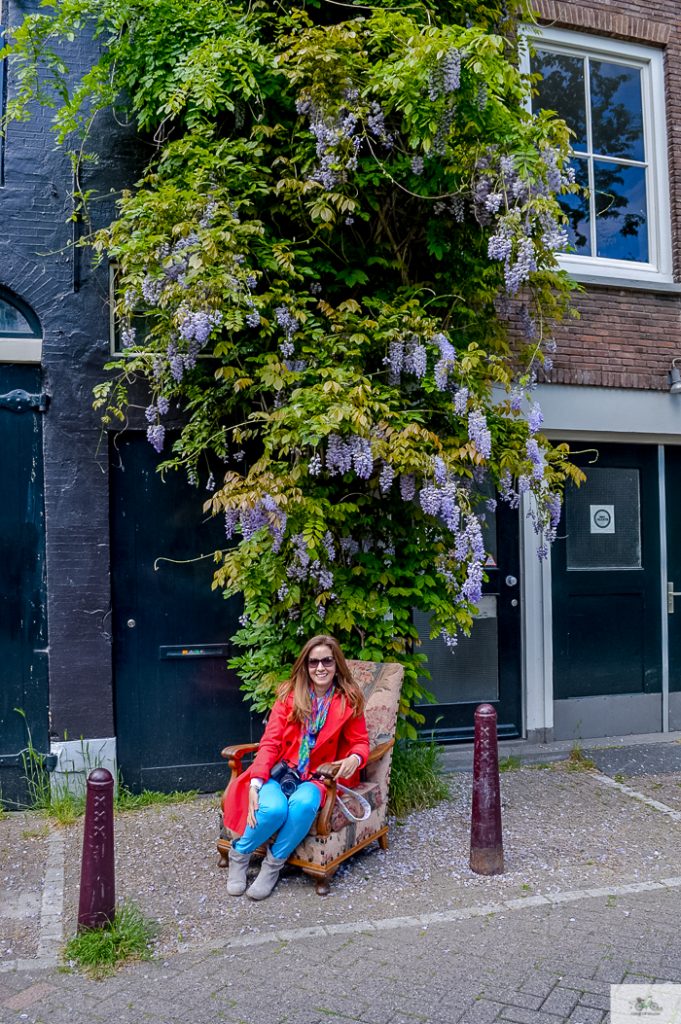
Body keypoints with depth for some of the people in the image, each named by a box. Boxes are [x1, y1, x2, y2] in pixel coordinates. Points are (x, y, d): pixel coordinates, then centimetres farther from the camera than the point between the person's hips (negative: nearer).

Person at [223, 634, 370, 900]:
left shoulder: (349, 701, 3)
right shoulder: (289, 696, 2)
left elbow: (360, 742, 9)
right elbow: (270, 743, -3)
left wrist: (355, 758, -17)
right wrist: (255, 783, -17)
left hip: (317, 776, 0)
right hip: (281, 771, 0)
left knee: (303, 804, -35)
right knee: (273, 808, -33)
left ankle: (274, 864, -10)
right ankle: (240, 854, -2)